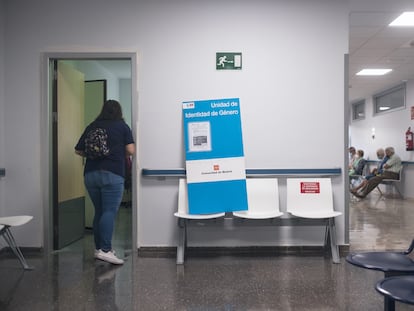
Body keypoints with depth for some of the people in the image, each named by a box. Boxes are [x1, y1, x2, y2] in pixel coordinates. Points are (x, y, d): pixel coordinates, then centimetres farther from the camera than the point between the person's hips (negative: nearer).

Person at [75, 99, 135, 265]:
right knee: (109, 212, -6)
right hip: (112, 174, -5)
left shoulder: (91, 126, 13)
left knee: (99, 212, 12)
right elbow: (131, 150, -4)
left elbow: (78, 150, 12)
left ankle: (99, 248, 19)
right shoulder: (122, 126, 4)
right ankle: (105, 250, -12)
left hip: (90, 174, 5)